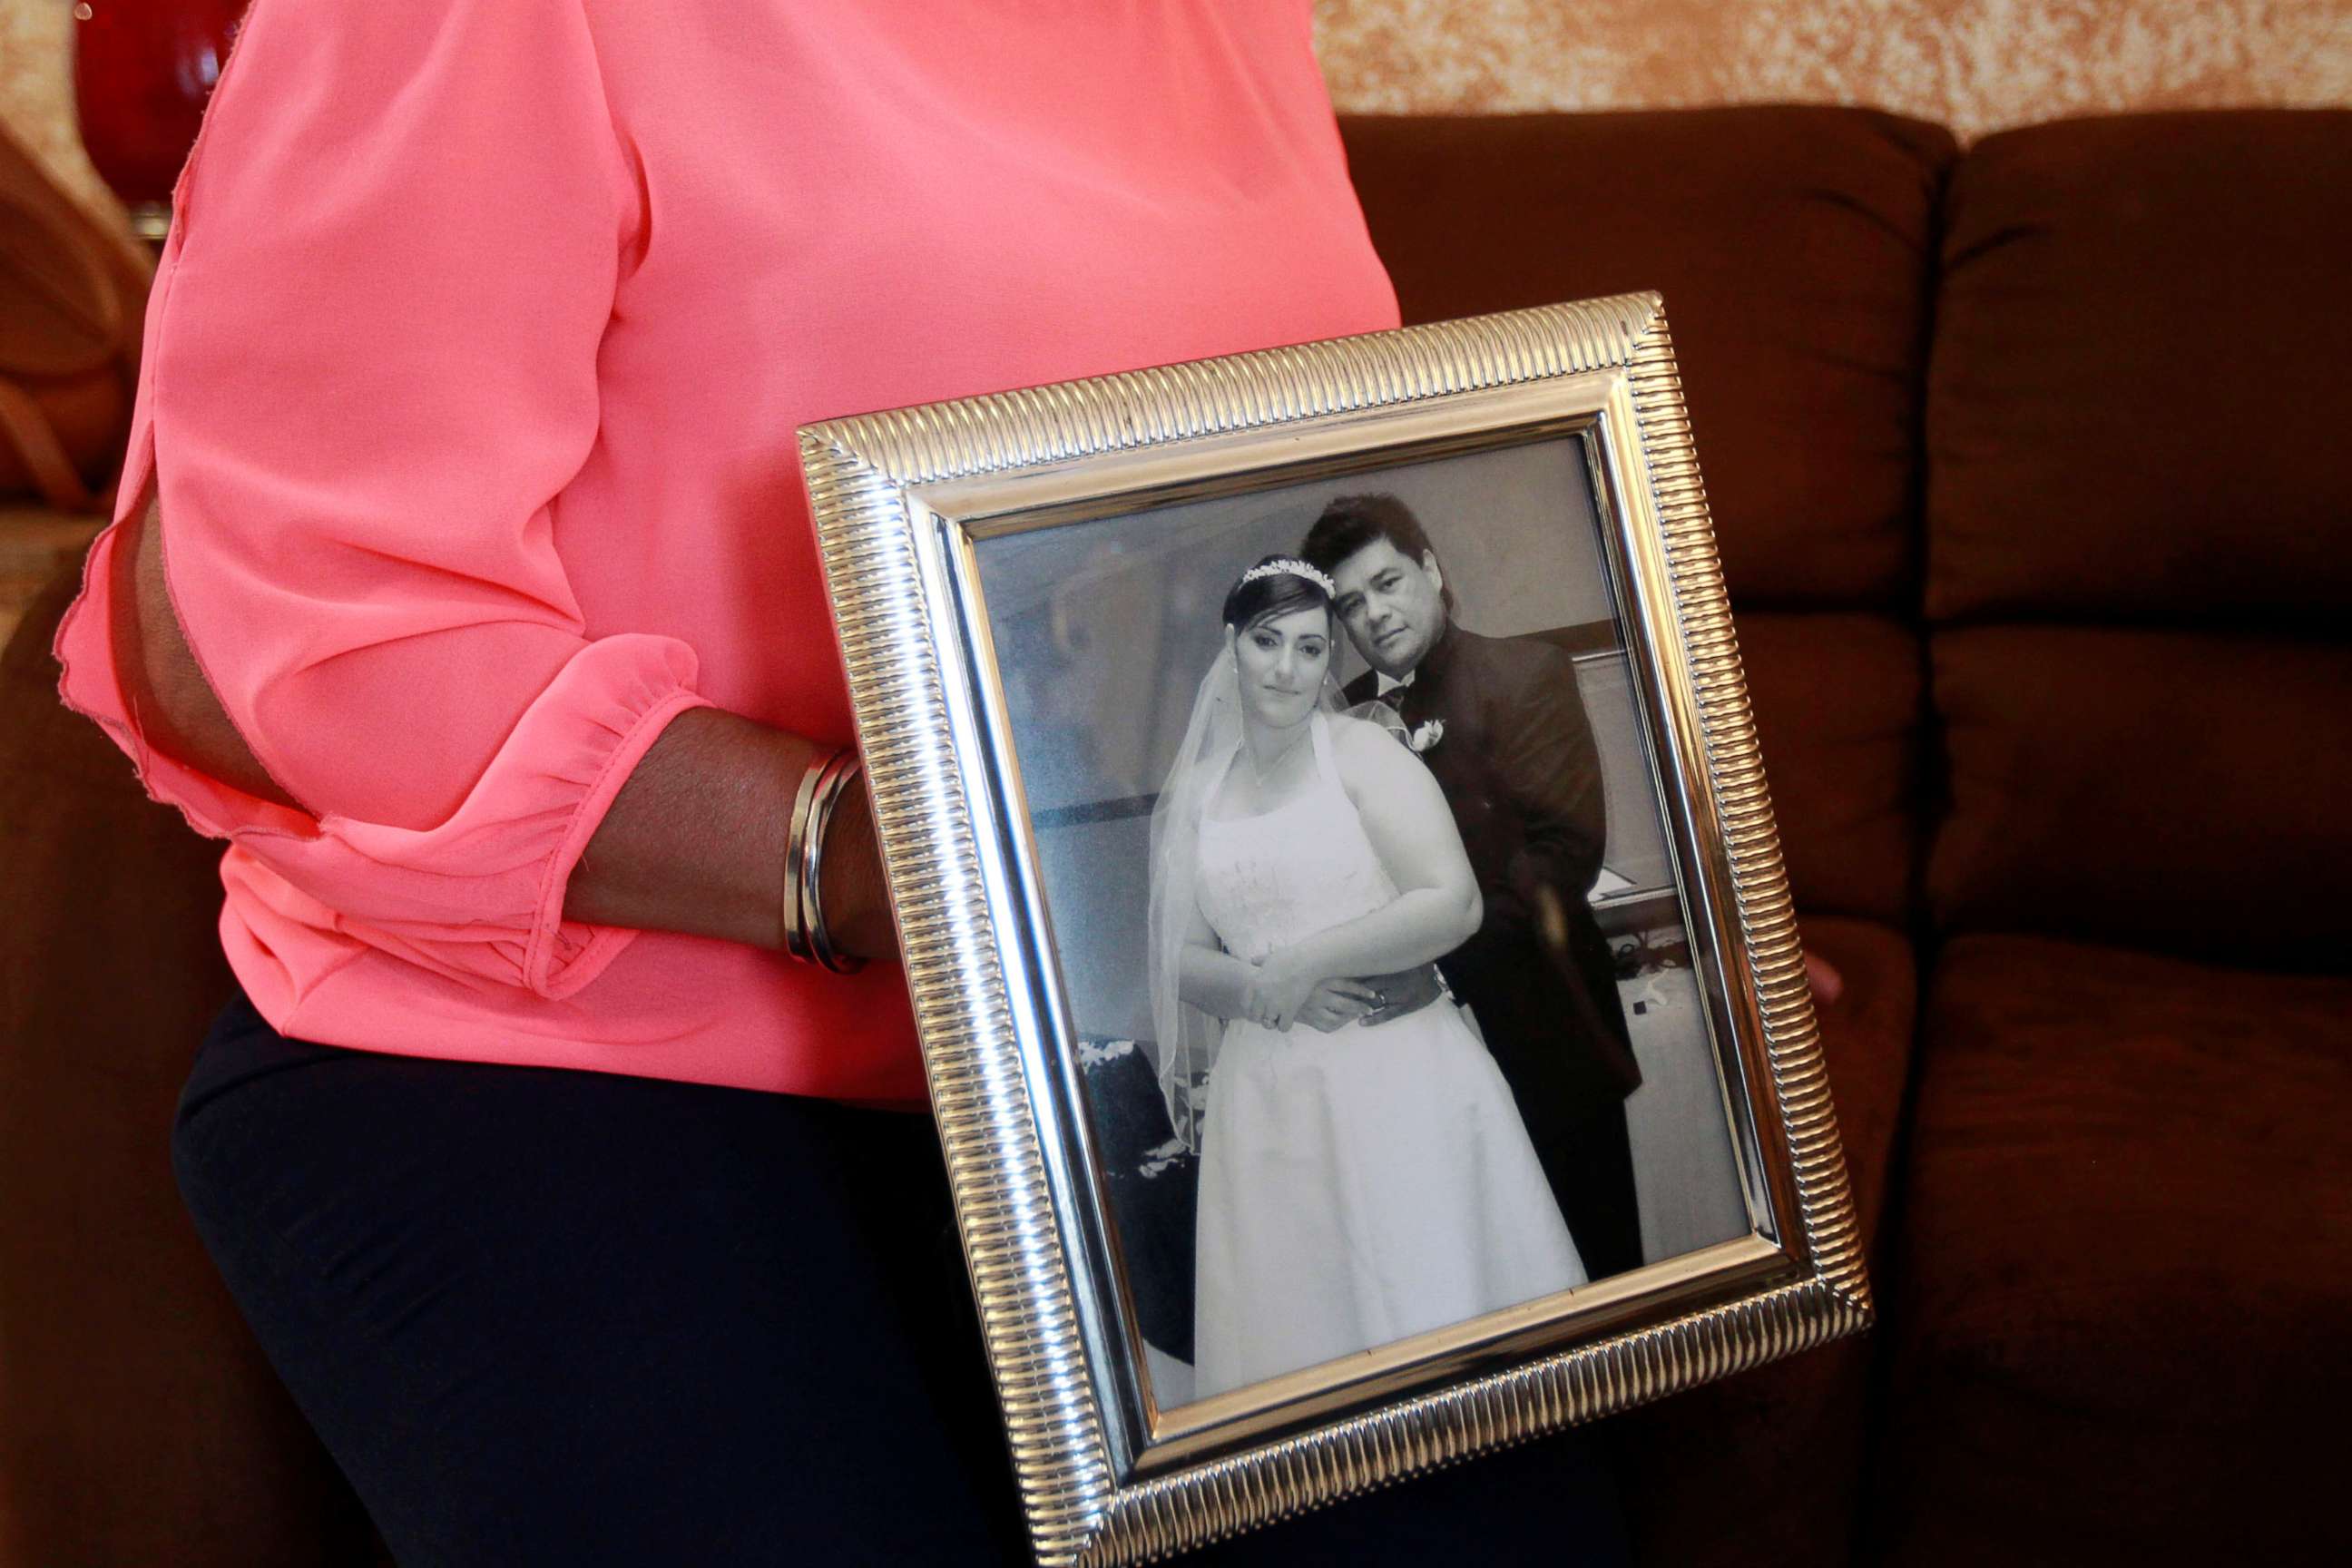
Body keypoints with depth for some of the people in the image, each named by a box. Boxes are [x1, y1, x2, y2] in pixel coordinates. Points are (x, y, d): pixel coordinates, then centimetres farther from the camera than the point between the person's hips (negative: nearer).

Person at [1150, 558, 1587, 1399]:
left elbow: (1455, 904, -12)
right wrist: (1254, 988, -11)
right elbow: (1179, 957, 9)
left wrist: (1306, 963, -14)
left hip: (1398, 1072, -4)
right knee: (1293, 1314, 7)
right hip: (1267, 1091, 4)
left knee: (1431, 1292, -1)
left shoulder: (1360, 750, -3)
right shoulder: (1195, 786, 9)